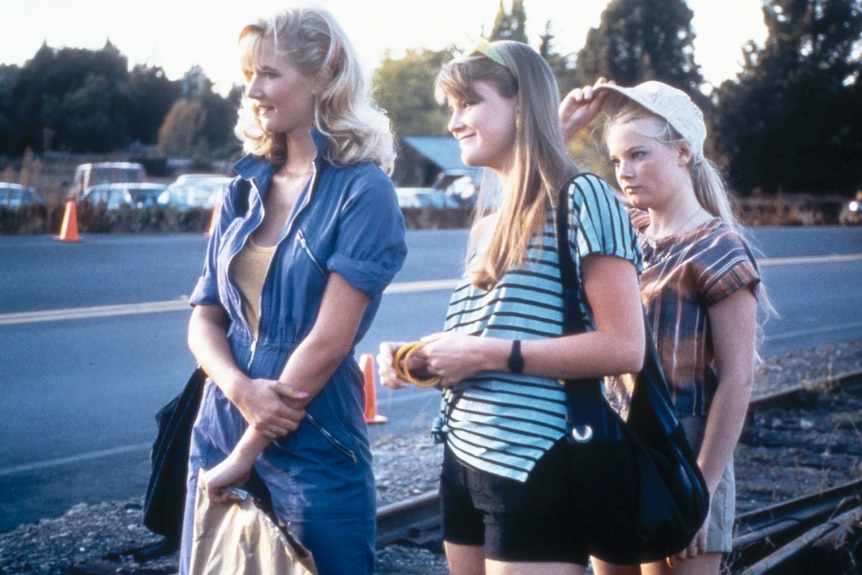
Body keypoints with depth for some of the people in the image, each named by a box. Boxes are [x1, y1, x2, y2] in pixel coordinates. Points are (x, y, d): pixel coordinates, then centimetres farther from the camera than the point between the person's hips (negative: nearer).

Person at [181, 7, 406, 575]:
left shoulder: (362, 190, -11)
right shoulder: (248, 185, 7)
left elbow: (328, 341, -16)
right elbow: (205, 317, 6)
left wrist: (246, 455, -13)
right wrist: (241, 389, -14)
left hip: (314, 451, -5)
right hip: (218, 435, 6)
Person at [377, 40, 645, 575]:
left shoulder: (582, 198, -9)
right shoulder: (487, 226, 16)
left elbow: (624, 348, -17)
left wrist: (488, 353, -17)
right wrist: (423, 358, 5)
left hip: (535, 469, -8)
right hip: (464, 459, 8)